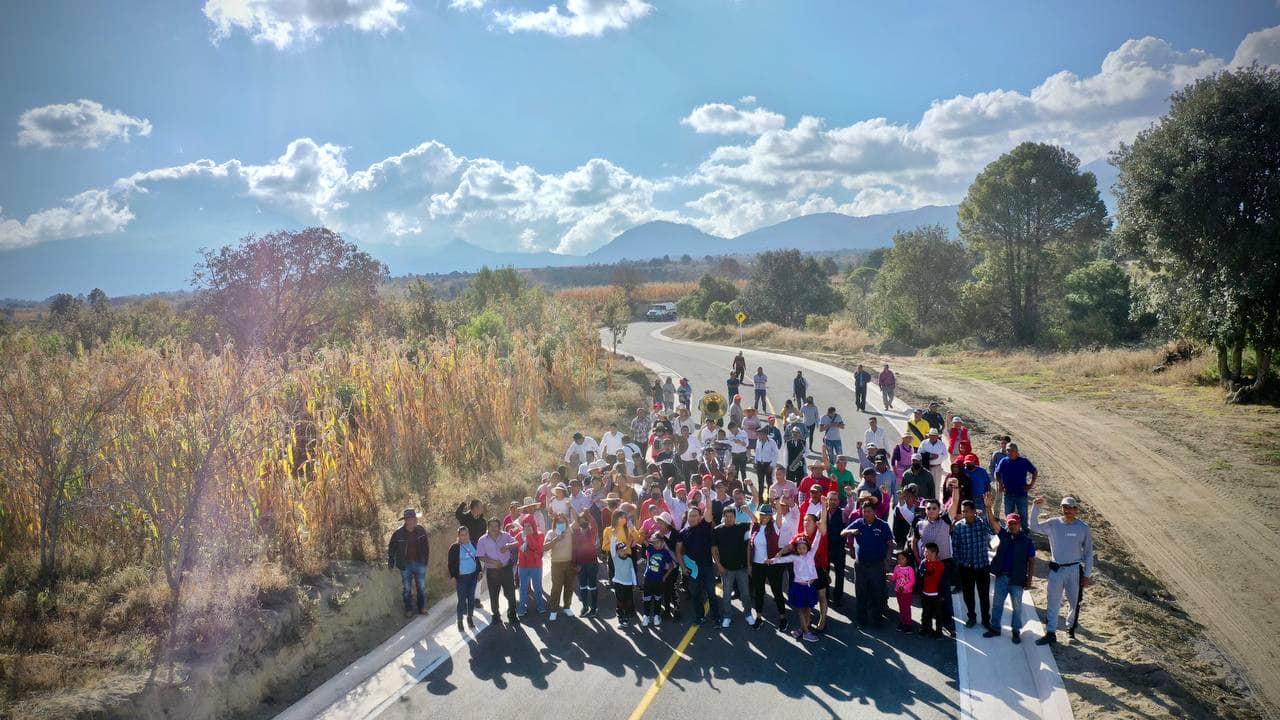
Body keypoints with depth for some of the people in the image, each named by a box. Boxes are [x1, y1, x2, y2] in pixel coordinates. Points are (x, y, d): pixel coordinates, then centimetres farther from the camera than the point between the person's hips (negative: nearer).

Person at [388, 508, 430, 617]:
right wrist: (391, 563, 1)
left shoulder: (421, 530, -5)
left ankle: (422, 608, 27)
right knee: (407, 588, 8)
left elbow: (426, 547, 6)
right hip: (405, 565, -2)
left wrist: (426, 560, 5)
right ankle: (408, 609, 23)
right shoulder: (398, 533, -13)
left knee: (422, 587, 11)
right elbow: (391, 548, -2)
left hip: (419, 563, 2)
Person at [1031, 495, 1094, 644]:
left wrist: (1087, 575, 1)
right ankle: (1050, 633, 9)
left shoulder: (1083, 528, -5)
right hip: (1056, 569, 0)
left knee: (1074, 602, 13)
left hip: (1074, 569, 0)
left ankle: (1071, 629, 35)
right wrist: (1036, 507, -21)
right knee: (1053, 602, 3)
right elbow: (1034, 526, -9)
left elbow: (1088, 552, 1)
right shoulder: (1053, 524, -3)